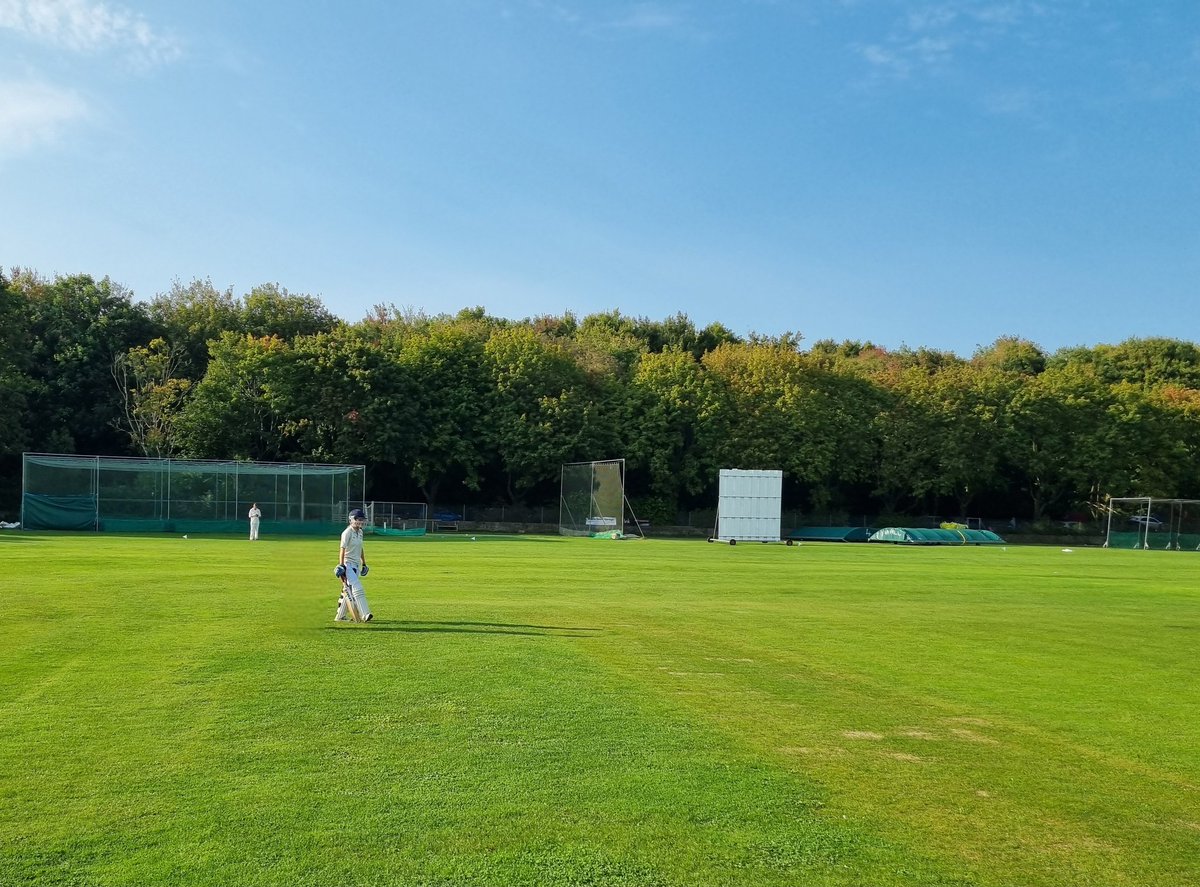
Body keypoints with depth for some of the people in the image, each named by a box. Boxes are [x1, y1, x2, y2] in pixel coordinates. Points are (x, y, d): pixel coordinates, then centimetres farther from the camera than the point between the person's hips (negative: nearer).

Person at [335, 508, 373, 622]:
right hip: (348, 564, -8)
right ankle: (365, 615, -22)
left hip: (356, 565, 8)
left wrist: (364, 564, 21)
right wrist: (341, 566, -24)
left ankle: (340, 616, 16)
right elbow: (342, 549, -17)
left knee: (349, 591, 9)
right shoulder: (347, 532, -11)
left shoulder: (360, 532, 13)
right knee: (357, 588, -17)